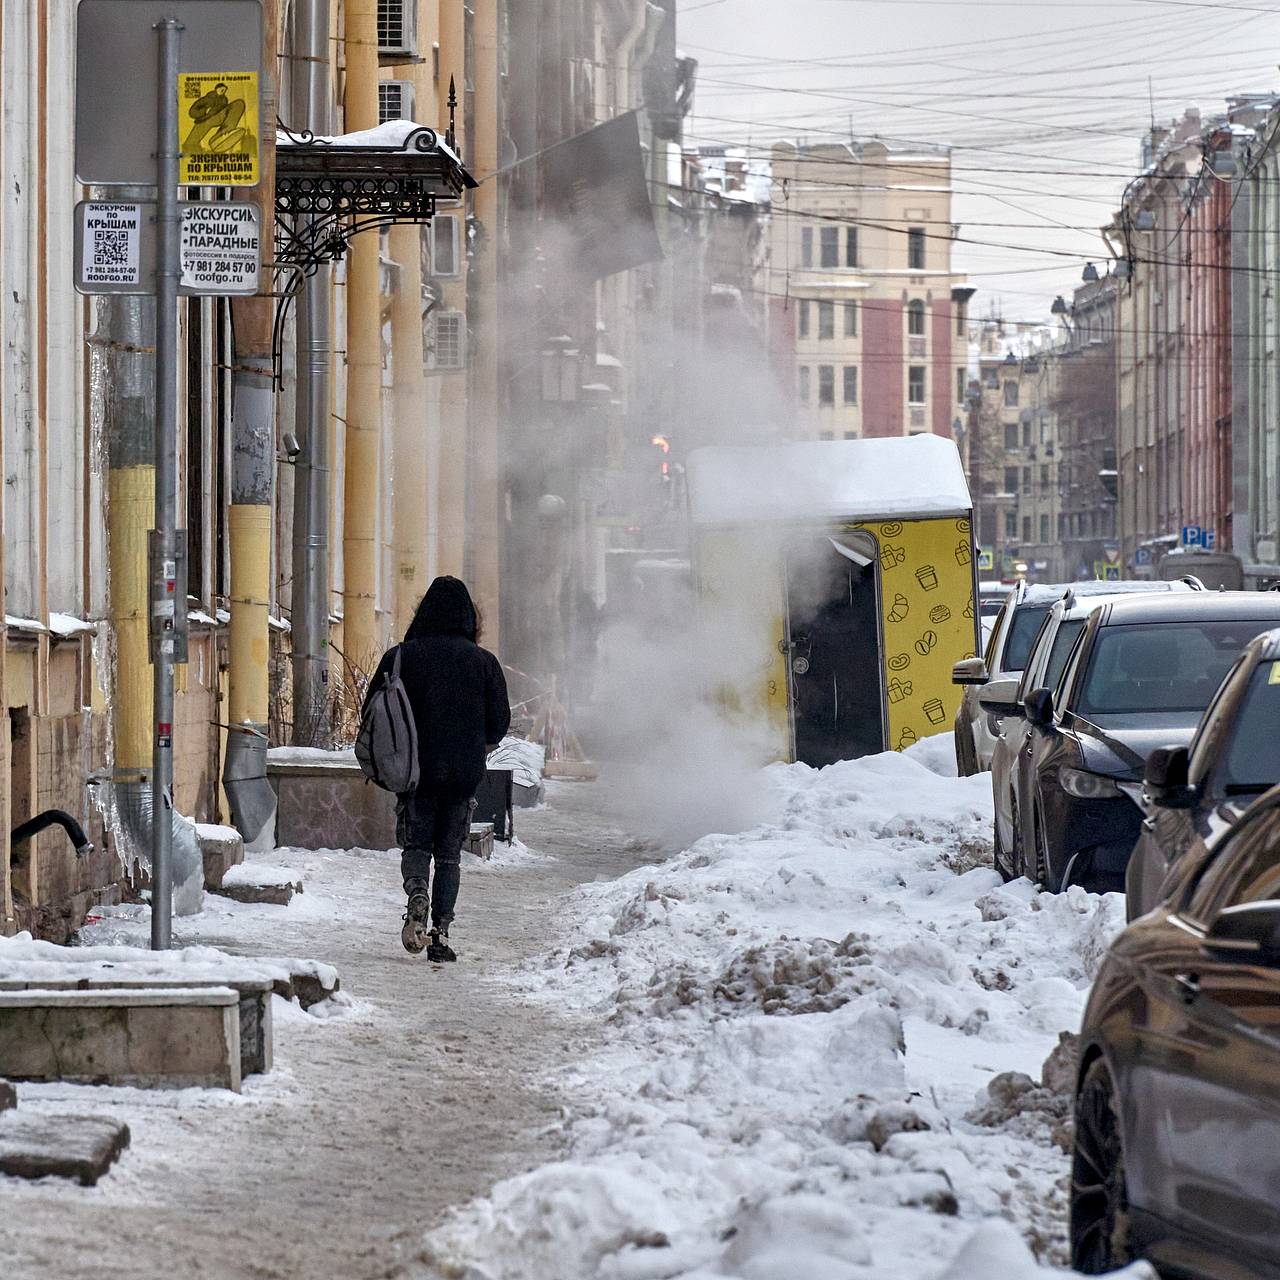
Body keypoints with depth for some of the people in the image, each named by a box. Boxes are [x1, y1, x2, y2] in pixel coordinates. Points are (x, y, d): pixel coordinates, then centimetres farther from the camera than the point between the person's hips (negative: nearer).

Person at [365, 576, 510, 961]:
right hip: (464, 774, 1)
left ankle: (417, 891, -20)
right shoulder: (484, 662, -2)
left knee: (416, 847, 11)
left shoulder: (400, 656, -3)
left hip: (414, 770, 0)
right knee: (449, 856, 10)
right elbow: (500, 723, 2)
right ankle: (441, 932, 1)